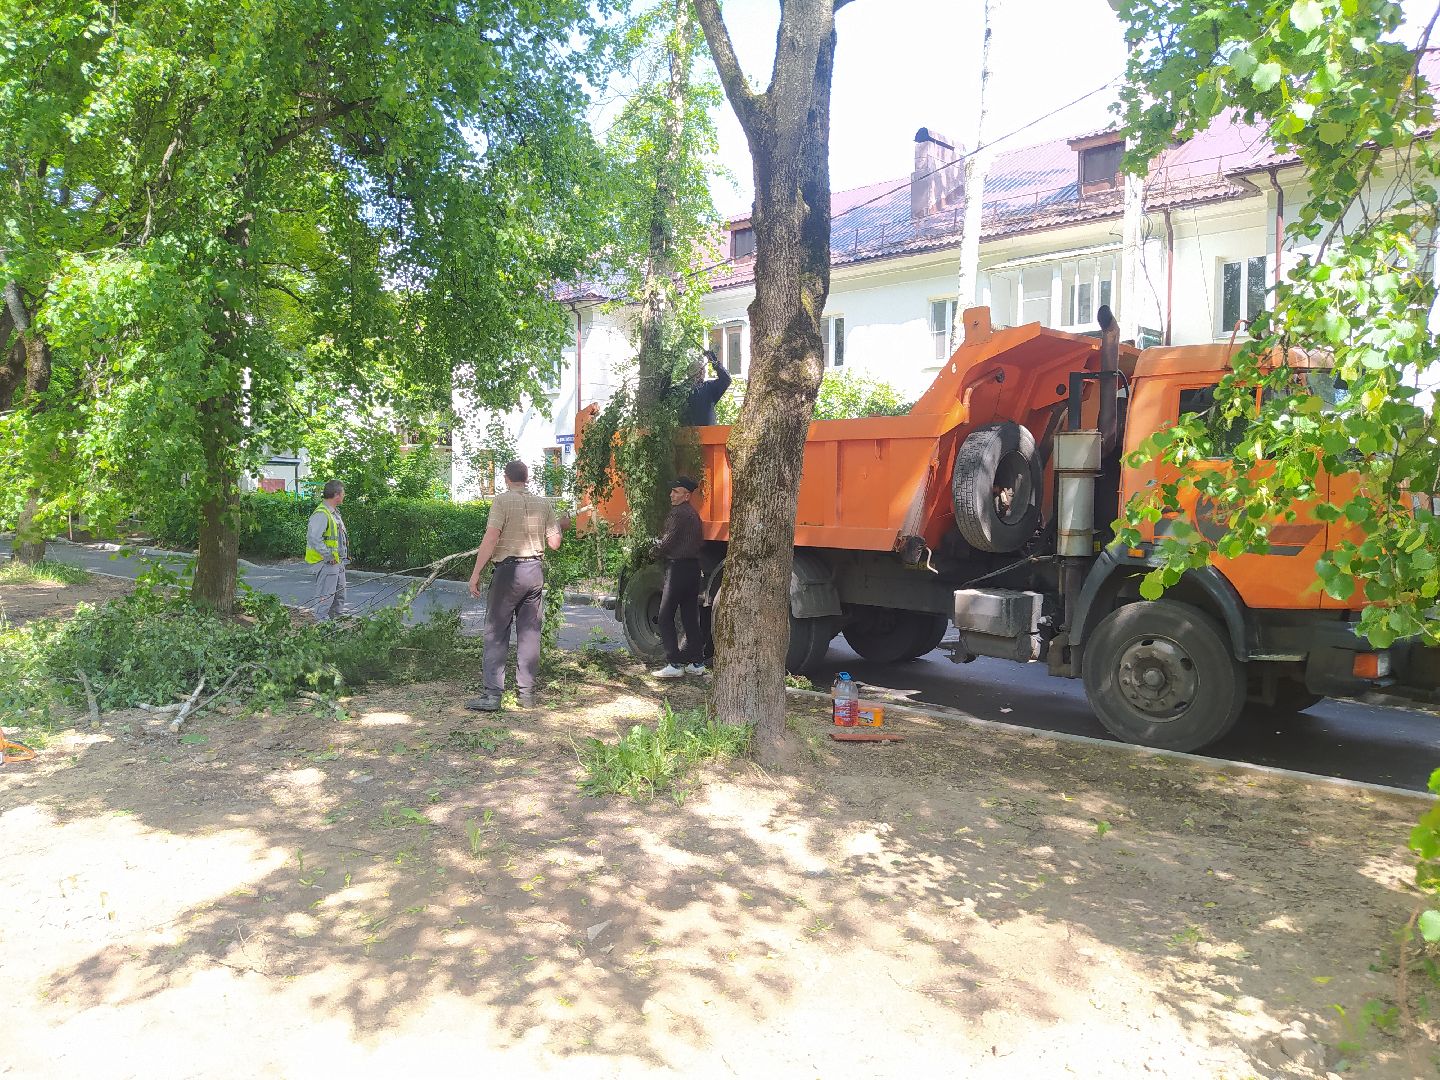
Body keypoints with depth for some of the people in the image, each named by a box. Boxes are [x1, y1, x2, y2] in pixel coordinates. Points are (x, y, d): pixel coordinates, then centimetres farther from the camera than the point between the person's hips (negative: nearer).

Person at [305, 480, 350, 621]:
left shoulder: (334, 512, 14)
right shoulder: (321, 514, -19)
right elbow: (313, 538, -28)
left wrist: (344, 555, 16)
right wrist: (328, 556, -24)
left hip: (338, 561, 10)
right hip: (327, 562, -10)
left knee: (339, 593, 18)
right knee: (325, 596, -5)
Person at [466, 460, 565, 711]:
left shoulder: (503, 500, -8)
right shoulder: (543, 504, 7)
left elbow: (491, 538, -16)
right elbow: (554, 543, 6)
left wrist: (476, 574, -13)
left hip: (509, 571, -5)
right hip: (536, 572, 5)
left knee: (496, 633, 0)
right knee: (530, 633, 10)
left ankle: (492, 694, -4)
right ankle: (527, 693, 13)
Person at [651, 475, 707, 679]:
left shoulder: (678, 513, -13)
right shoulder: (694, 514, 16)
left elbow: (667, 542, -15)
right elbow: (700, 542, 23)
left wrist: (656, 548, 4)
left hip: (678, 568, -9)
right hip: (693, 567, 9)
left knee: (666, 617, -4)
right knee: (690, 617, 13)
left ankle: (674, 664, -9)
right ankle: (697, 663, 15)